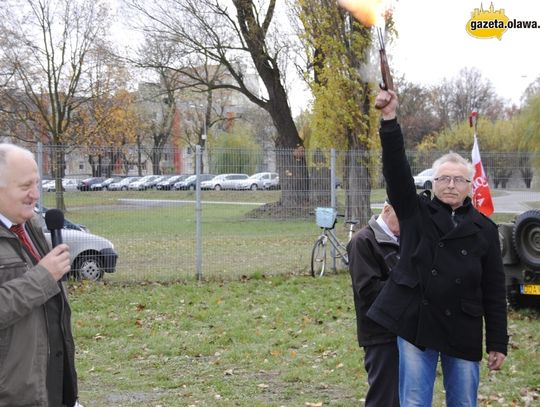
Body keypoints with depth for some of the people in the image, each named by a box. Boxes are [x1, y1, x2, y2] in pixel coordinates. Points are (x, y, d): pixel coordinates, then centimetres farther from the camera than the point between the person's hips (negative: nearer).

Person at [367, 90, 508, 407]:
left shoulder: (484, 229, 3)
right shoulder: (415, 213, 1)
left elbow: (495, 291, 3)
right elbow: (396, 170, -13)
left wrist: (498, 343, 1)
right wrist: (390, 120, -26)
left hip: (463, 331, 1)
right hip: (415, 324, -1)